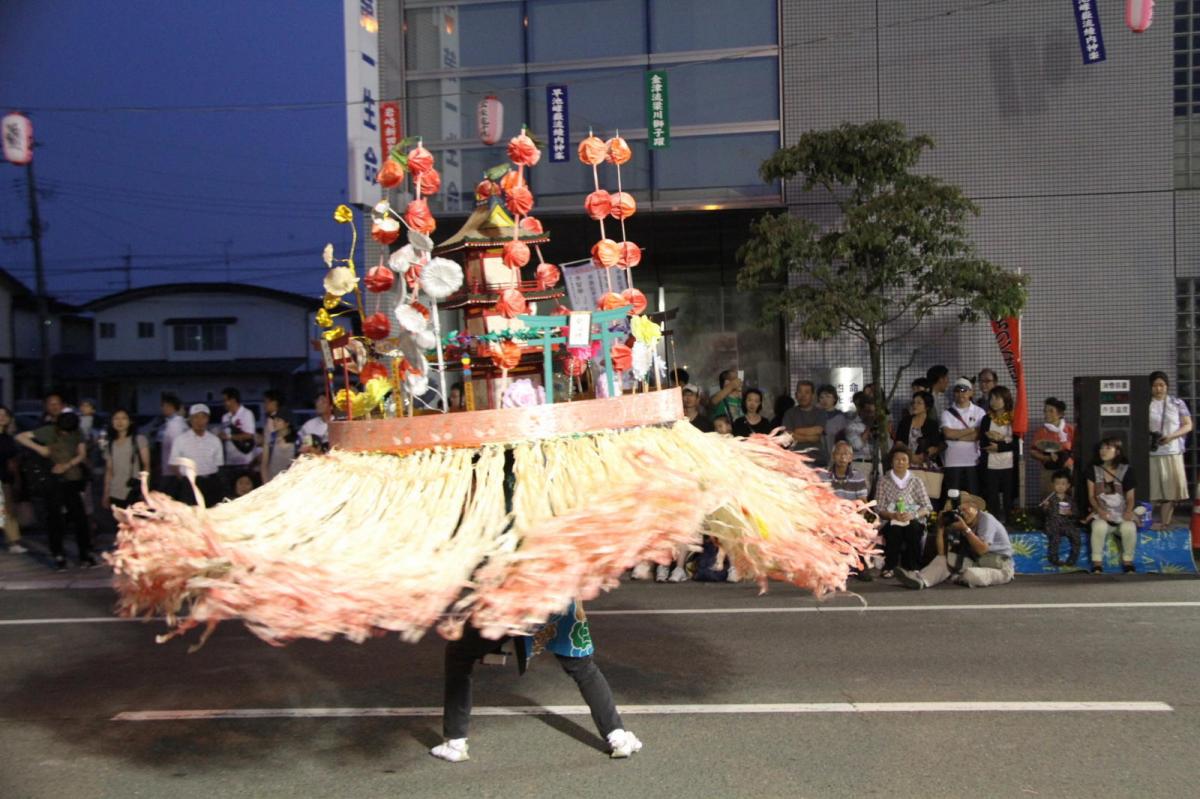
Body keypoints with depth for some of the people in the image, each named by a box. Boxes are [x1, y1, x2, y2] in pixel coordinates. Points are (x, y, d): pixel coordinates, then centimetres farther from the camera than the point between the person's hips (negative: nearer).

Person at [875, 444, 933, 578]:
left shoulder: (916, 482, 14)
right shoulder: (883, 481, 10)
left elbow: (928, 507, 4)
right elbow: (879, 508, 1)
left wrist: (913, 515, -17)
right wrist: (893, 515, -20)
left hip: (914, 522, 1)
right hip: (891, 521, -1)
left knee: (912, 527, -35)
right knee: (895, 528, -36)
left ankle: (912, 567, -22)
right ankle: (889, 567, -21)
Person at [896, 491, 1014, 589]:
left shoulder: (986, 519, -13)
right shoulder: (959, 523, 3)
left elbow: (982, 549, -26)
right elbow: (942, 553, -5)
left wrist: (965, 529, -25)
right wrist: (941, 527, -11)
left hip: (1000, 566, -6)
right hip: (977, 562, 6)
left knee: (972, 576, -34)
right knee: (945, 559, -7)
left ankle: (960, 578, 0)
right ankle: (920, 579, -30)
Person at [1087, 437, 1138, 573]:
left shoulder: (1126, 471, 3)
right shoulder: (1094, 471, 6)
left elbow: (1130, 497, 3)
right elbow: (1091, 496, 4)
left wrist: (1128, 511, -17)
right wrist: (1099, 510, -15)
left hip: (1122, 515, 0)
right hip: (1102, 514, 0)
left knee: (1129, 528, -35)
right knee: (1099, 526, -36)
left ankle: (1128, 563, -13)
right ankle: (1097, 564, -24)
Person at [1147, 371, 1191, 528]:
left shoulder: (1177, 403, 6)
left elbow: (1188, 425, 4)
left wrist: (1171, 436, -12)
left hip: (1173, 452, 1)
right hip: (1150, 453, -1)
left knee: (1170, 491, 0)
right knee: (1152, 491, -4)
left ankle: (1164, 525, 6)